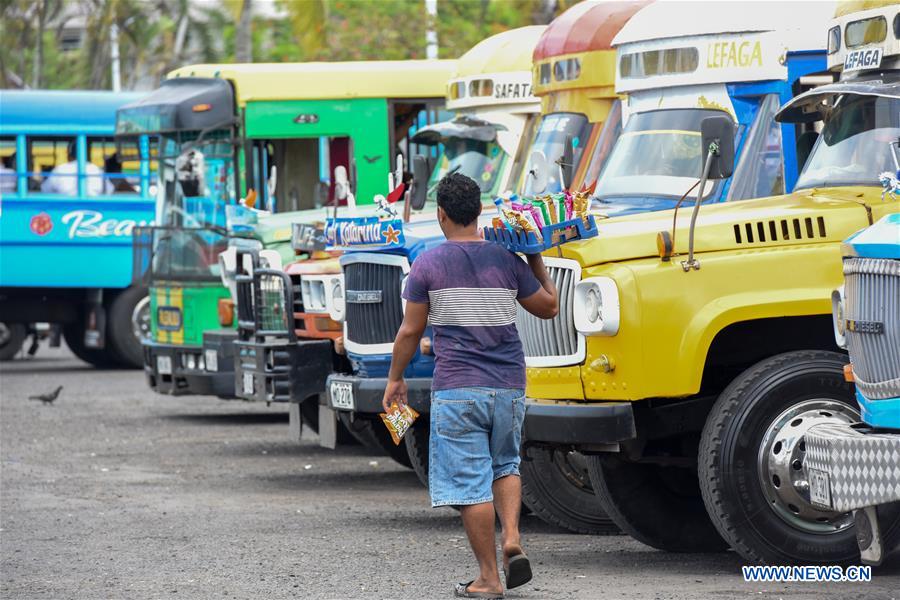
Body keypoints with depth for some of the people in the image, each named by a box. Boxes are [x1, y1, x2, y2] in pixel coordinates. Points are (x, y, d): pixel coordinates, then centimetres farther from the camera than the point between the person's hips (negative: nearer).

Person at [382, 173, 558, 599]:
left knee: (470, 481, 0)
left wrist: (395, 379, 12)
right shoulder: (508, 261, 3)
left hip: (457, 389, -4)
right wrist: (537, 262, 26)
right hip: (509, 387, 4)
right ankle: (512, 539, 0)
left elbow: (410, 331, -1)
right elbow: (548, 307, 14)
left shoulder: (428, 265, -4)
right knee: (505, 465, 23)